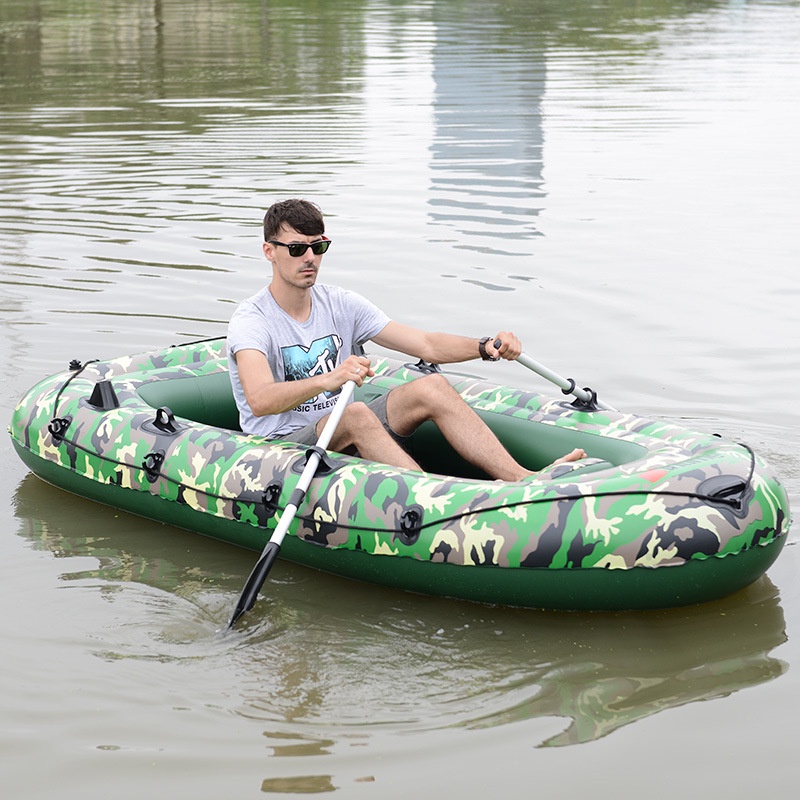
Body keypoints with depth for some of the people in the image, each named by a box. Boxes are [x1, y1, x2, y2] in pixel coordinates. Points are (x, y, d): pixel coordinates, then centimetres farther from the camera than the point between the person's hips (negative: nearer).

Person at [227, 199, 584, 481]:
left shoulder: (340, 304, 5)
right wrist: (326, 381, -51)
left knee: (431, 387, -15)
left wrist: (485, 347, -18)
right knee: (355, 414, -35)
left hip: (345, 440, 6)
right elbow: (259, 401, -34)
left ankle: (521, 479, -26)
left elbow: (426, 344, 1)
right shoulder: (251, 321, -13)